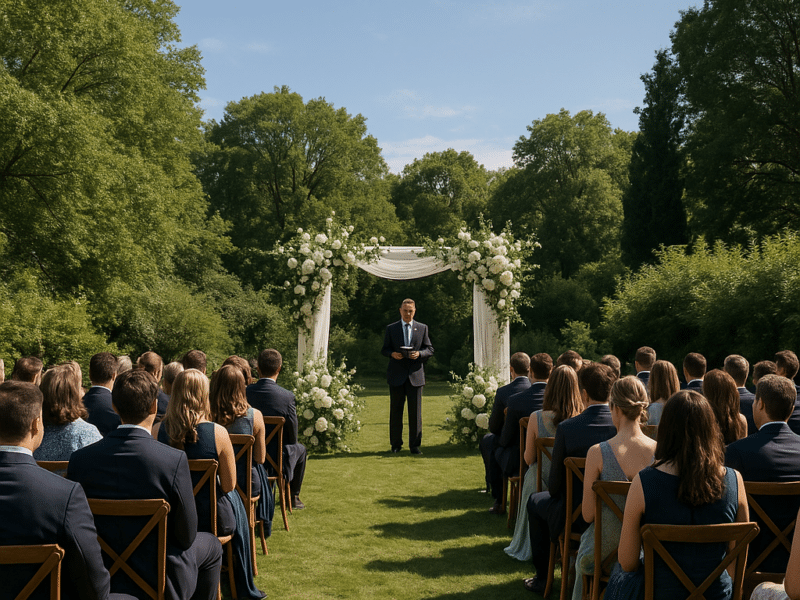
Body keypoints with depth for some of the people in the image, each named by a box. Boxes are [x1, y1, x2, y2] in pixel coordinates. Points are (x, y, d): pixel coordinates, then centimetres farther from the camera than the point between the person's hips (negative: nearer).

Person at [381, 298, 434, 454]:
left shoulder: (422, 328, 10)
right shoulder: (391, 329, 9)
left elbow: (430, 349, 8)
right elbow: (384, 349, 8)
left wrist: (419, 354, -13)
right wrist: (392, 354, -13)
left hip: (415, 375, 0)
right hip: (396, 375, 0)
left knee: (415, 411, 0)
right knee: (396, 410, 4)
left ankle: (414, 445, 8)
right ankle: (396, 444, 14)